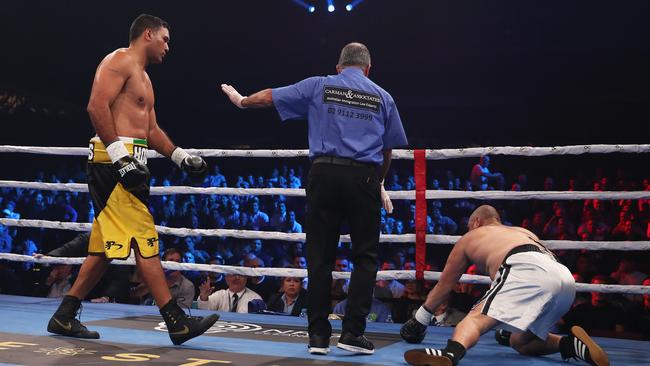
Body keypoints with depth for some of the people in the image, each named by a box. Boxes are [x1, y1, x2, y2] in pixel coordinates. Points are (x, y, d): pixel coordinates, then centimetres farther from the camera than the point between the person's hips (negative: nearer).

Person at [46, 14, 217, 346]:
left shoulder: (143, 78, 26)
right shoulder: (120, 60, -5)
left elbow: (152, 130, 26)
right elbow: (97, 106, -18)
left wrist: (181, 157, 13)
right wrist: (119, 155, -25)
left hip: (129, 162, 11)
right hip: (113, 159, -11)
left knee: (106, 246, 11)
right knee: (143, 238, -11)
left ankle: (64, 317, 17)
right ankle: (177, 323, -11)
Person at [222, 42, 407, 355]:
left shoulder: (319, 86, 11)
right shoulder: (383, 98, 13)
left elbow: (268, 97, 15)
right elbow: (387, 150, 15)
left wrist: (241, 100, 34)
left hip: (324, 173, 0)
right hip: (364, 177, 0)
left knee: (320, 257, 6)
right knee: (365, 256, 8)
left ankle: (318, 335, 7)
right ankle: (352, 332, 1)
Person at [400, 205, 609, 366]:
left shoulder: (470, 238, 28)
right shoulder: (524, 232, 41)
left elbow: (444, 285, 35)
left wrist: (420, 318, 47)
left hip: (529, 270, -6)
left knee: (478, 318, -18)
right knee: (519, 342, 21)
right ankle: (571, 344, 0)